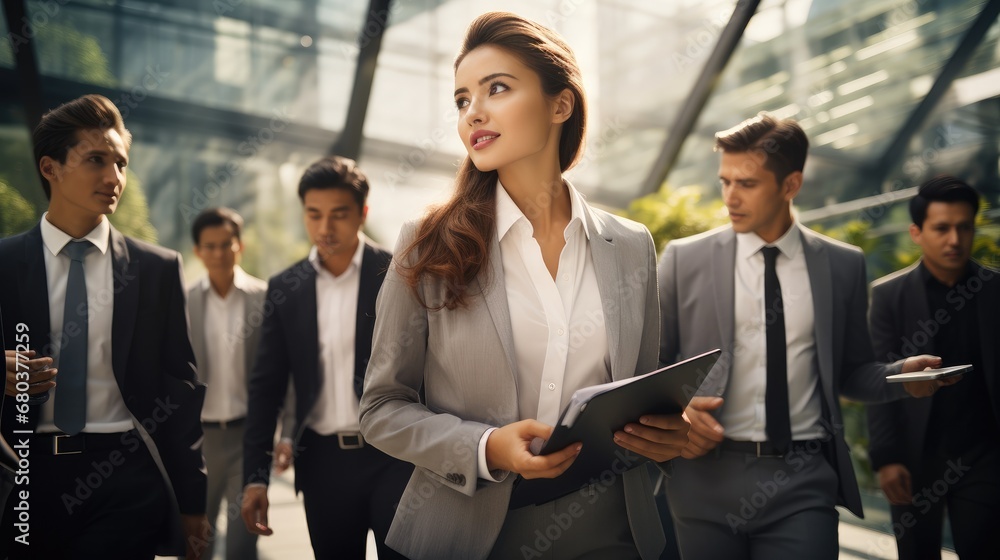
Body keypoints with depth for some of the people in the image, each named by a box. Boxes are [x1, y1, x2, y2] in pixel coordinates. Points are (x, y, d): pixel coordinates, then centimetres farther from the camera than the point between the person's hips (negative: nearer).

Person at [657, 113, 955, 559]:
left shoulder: (843, 265, 5)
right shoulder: (684, 259, 2)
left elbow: (849, 370, 13)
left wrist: (902, 375, -5)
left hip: (803, 483, 0)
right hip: (706, 477, 0)